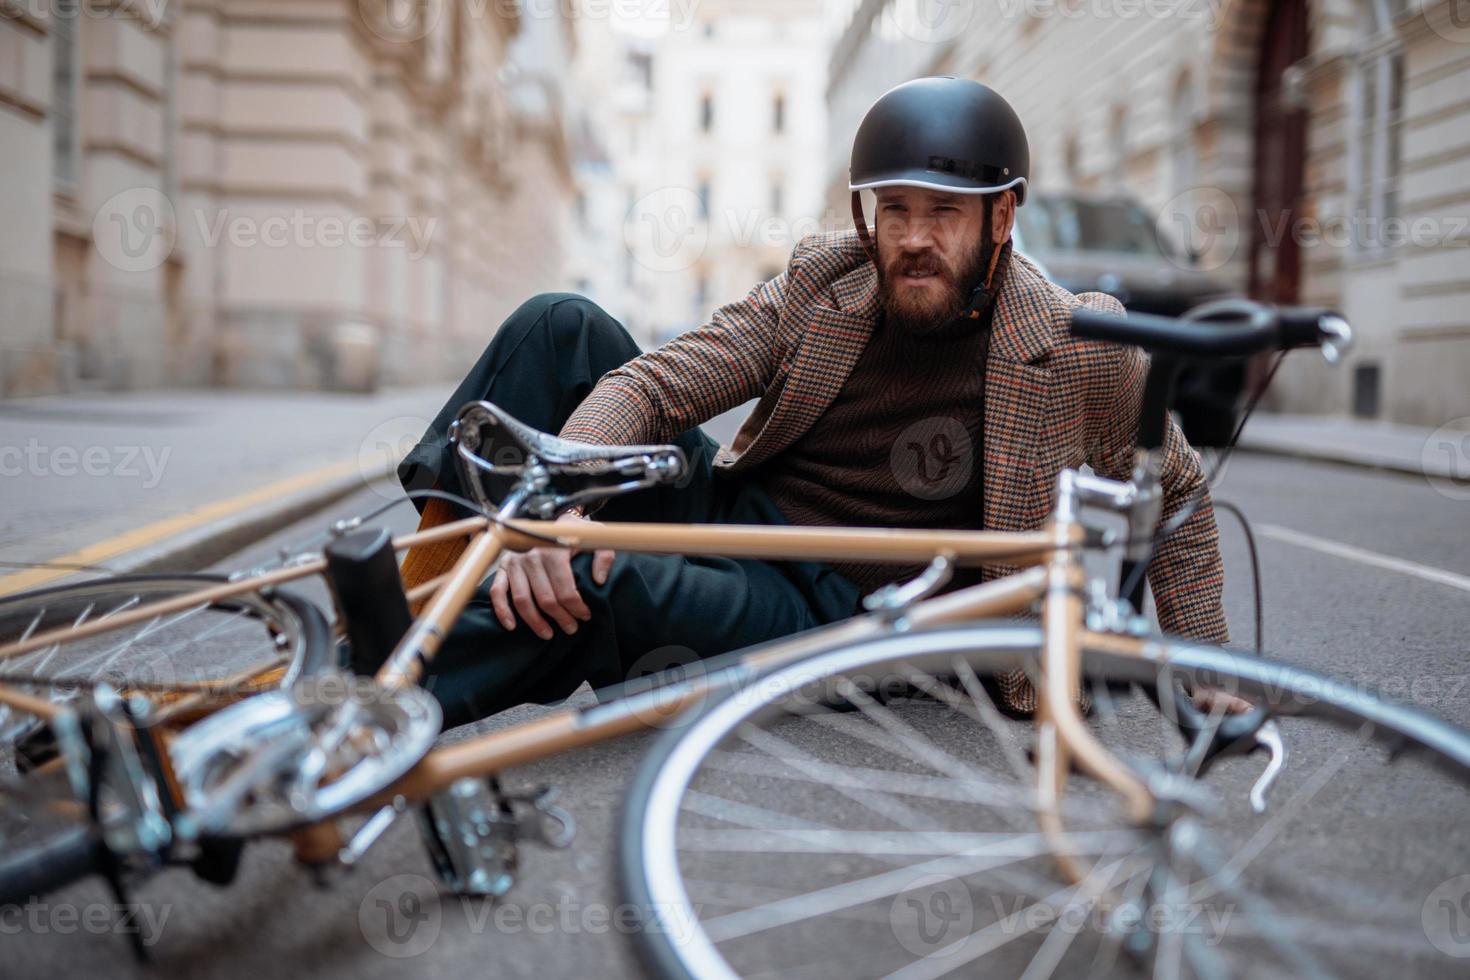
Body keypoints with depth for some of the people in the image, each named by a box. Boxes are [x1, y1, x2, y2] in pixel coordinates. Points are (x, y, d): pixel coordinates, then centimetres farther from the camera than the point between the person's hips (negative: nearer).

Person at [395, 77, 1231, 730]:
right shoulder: (823, 280, 1)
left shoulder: (1077, 350, -7)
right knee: (562, 326, -12)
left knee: (604, 583, -36)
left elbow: (1176, 493, 8)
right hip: (728, 507, 5)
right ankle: (429, 580, -14)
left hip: (820, 611, -4)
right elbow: (653, 384, -6)